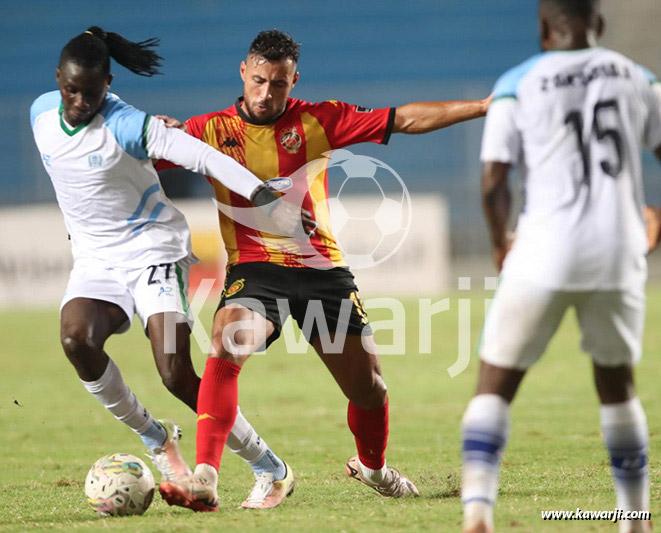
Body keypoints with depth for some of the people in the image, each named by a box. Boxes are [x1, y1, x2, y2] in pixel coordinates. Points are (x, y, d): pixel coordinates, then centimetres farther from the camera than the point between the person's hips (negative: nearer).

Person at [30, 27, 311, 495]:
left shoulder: (126, 126, -19)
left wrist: (269, 203, -35)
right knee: (77, 339, -26)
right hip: (95, 261, 5)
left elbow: (204, 157, -26)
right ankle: (155, 439, -5)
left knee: (177, 374, -18)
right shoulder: (41, 114, 0)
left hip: (154, 250, -5)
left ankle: (269, 467, -2)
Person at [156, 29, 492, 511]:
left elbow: (405, 119, 2)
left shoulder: (318, 121, 2)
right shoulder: (212, 130, 2)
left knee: (368, 387, 5)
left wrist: (481, 107, -3)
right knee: (226, 349, -30)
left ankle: (373, 467, 37)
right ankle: (204, 481, -35)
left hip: (322, 268, 2)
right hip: (254, 270, -2)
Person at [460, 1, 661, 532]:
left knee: (495, 383, 3)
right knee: (617, 382, 21)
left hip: (545, 255, -3)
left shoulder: (518, 85, 1)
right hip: (618, 255, 3)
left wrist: (501, 244, 16)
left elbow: (493, 183, -2)